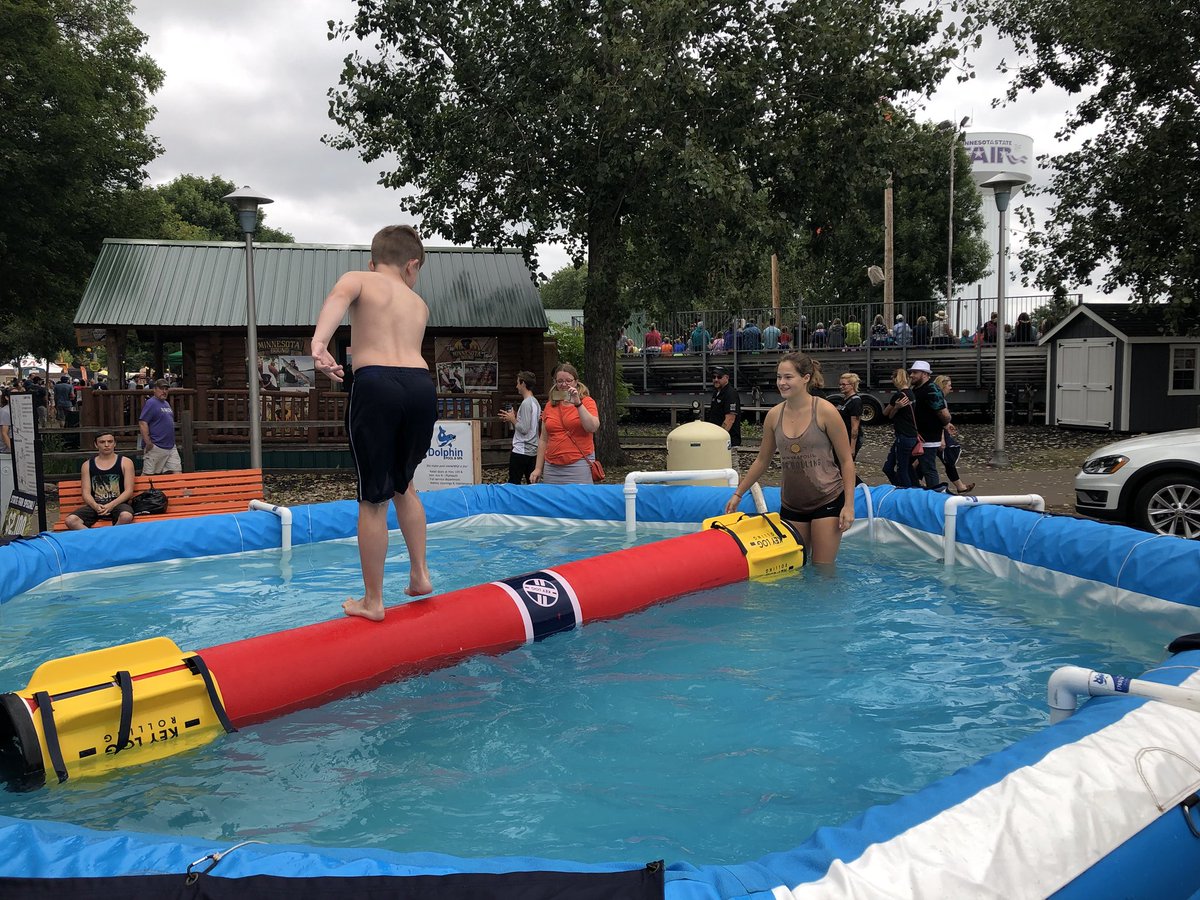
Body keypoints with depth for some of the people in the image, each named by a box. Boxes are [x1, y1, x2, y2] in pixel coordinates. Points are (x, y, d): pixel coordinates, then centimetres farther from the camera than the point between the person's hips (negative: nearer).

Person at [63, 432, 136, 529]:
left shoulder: (125, 462, 8)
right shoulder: (87, 465, 14)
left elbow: (129, 491, 1)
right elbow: (86, 493, 7)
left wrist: (111, 505, -15)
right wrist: (96, 506, -15)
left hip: (118, 503, -2)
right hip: (95, 505, 2)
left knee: (126, 516, -39)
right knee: (70, 520, -27)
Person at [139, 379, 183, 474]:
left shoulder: (166, 404, 17)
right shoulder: (151, 403, -9)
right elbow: (142, 423, -17)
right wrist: (148, 443, -21)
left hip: (171, 447, 8)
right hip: (156, 447, -8)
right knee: (148, 474, -3)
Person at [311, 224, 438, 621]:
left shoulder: (358, 279, 14)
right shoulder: (419, 304, 28)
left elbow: (339, 298, -10)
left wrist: (319, 341, -26)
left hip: (375, 383, -4)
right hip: (422, 384, 4)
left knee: (374, 500, 4)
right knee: (403, 484, 27)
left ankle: (372, 601, 13)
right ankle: (420, 574, 27)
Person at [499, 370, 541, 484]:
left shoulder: (526, 403, -15)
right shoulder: (535, 402, 14)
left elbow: (524, 429, -19)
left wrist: (512, 419, -5)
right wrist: (515, 417, 12)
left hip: (520, 450, -9)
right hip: (533, 450, 9)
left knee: (513, 483, -5)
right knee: (531, 483, 8)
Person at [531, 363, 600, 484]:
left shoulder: (587, 402, 3)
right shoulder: (550, 406, 13)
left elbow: (593, 428, -14)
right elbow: (543, 440, 16)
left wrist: (578, 403, -19)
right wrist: (538, 468, 12)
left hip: (578, 465, -4)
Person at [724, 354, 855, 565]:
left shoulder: (825, 411, -11)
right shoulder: (774, 415, 1)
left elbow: (846, 460, -6)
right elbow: (762, 460, 14)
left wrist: (849, 505, -11)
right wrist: (738, 494, 15)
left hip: (828, 501, -4)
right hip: (791, 505, 4)